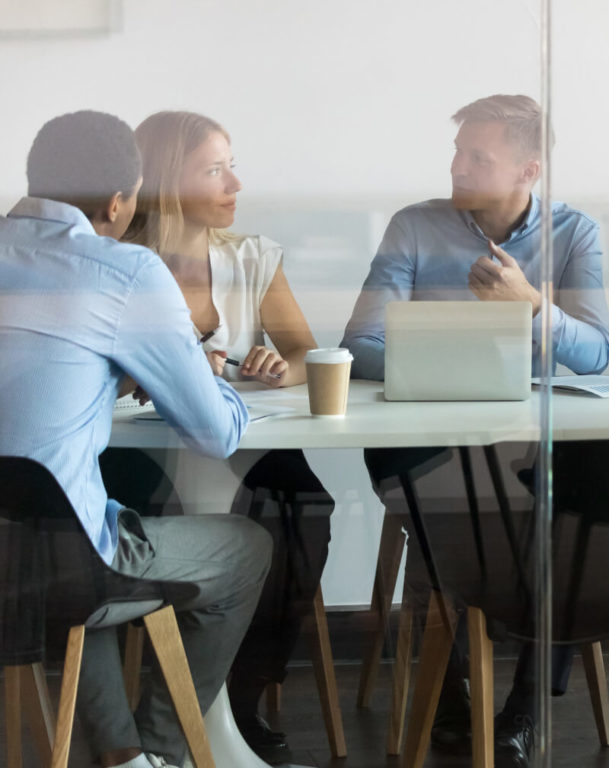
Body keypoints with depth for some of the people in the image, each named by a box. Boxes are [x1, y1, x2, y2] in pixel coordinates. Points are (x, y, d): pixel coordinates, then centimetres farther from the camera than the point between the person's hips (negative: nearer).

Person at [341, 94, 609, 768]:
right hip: (430, 441, 0)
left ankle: (529, 700, -9)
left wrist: (530, 303, -23)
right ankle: (447, 685, -6)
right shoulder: (416, 228, 3)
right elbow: (360, 347, -5)